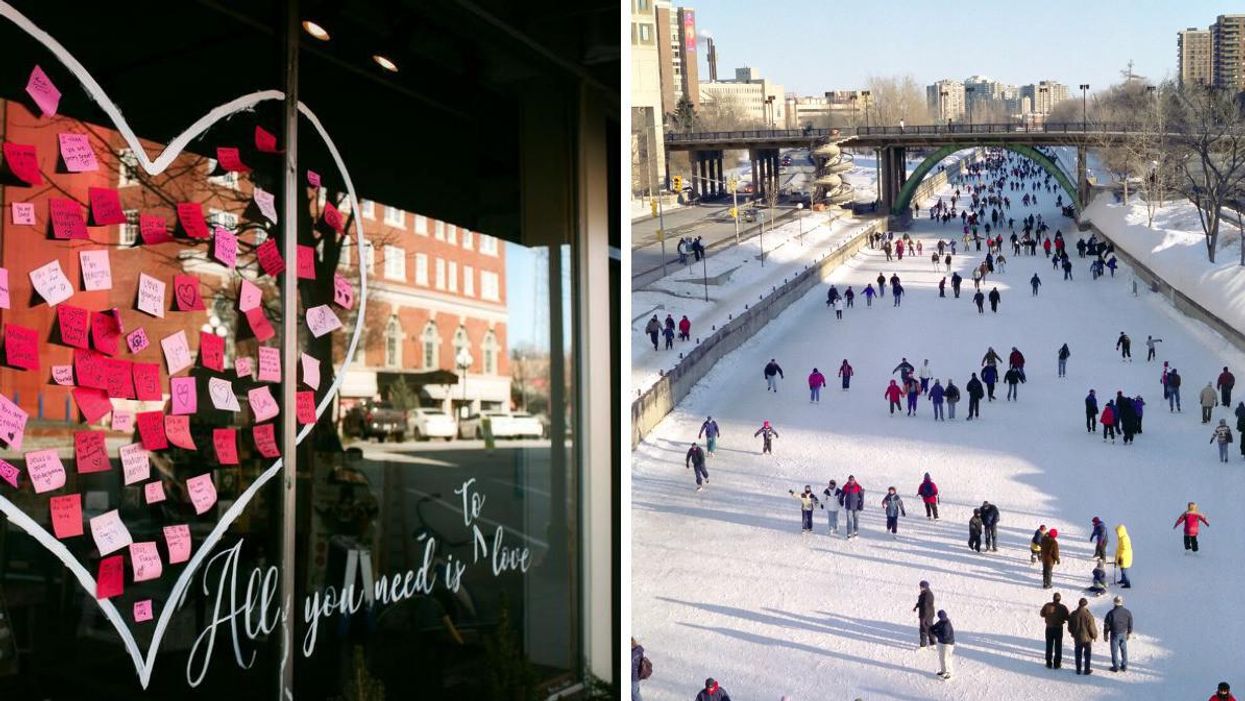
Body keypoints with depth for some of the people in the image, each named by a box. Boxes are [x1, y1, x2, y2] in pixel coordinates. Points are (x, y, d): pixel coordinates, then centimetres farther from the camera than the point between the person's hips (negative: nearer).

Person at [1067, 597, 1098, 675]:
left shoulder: (1073, 614, -6)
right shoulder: (1088, 615, -21)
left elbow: (1070, 627, 4)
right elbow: (1092, 628, -14)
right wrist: (1095, 636, 4)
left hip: (1077, 638, 3)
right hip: (1087, 638, -3)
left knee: (1078, 654, 14)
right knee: (1087, 654, 11)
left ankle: (1078, 670, 19)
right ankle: (1087, 670, 15)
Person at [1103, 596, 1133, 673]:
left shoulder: (1111, 613, -18)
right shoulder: (1127, 612, -7)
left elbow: (1106, 625, -11)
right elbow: (1130, 625, 4)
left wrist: (1105, 635, 2)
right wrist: (1129, 633, 18)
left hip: (1114, 634, -4)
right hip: (1124, 634, 4)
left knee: (1114, 651, 8)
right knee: (1124, 650, 17)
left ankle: (1116, 667, 14)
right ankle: (1124, 666, 24)